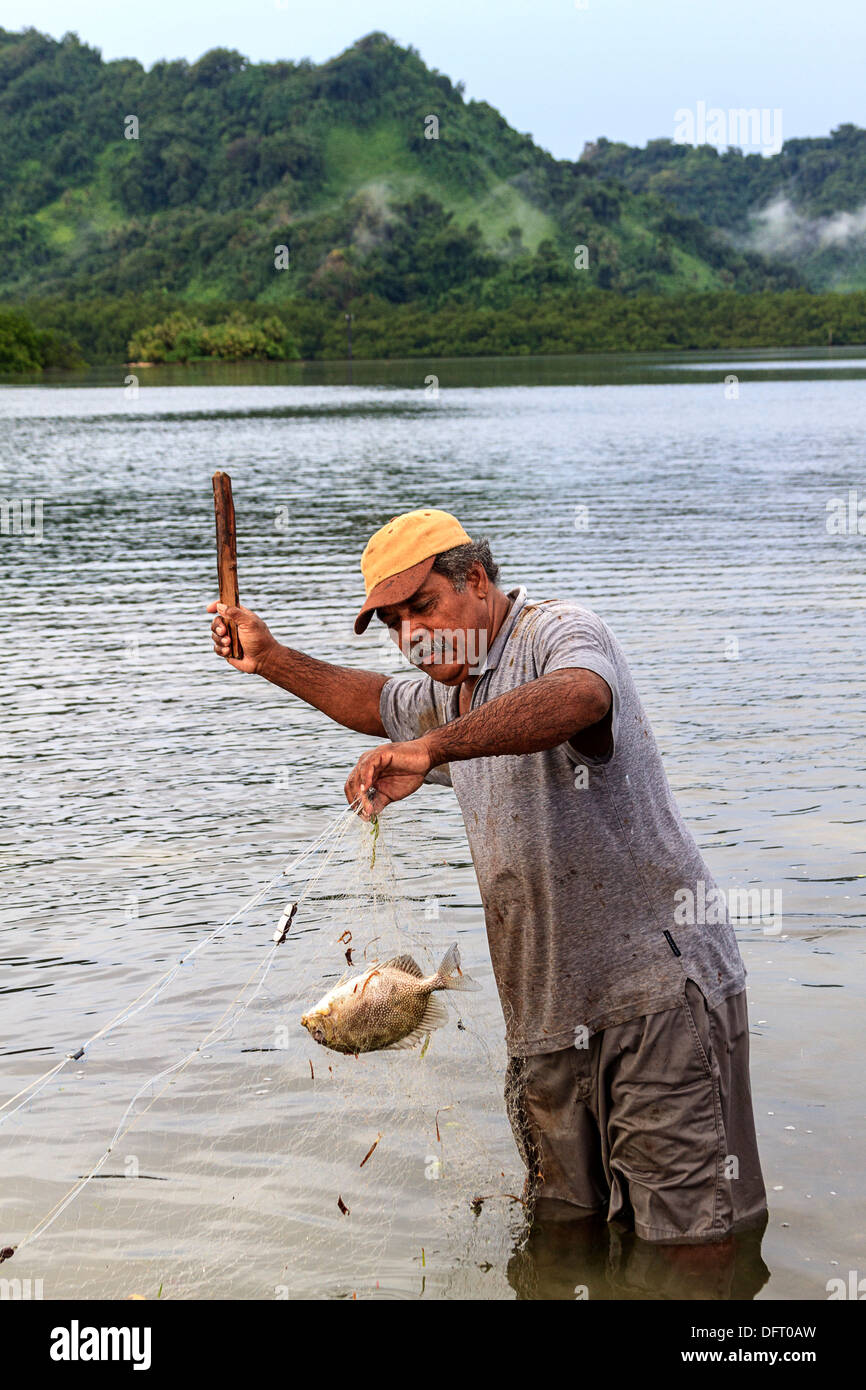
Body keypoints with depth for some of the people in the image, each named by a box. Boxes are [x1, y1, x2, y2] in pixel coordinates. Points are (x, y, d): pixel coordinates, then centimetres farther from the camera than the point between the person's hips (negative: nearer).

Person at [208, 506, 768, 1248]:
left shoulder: (560, 631, -10)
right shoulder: (454, 695, 19)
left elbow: (580, 696, -36)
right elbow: (378, 703, 41)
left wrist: (431, 750, -44)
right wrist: (270, 658, 29)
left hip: (658, 985, -9)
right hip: (552, 1014, 9)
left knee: (693, 1243, -6)